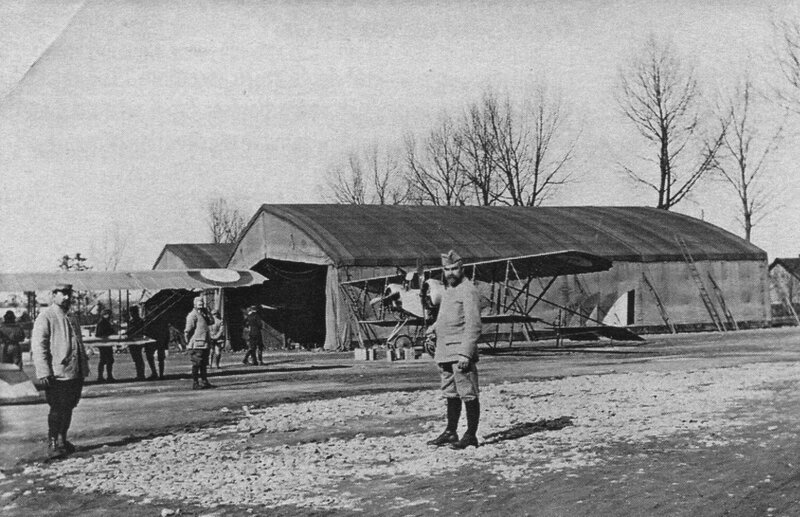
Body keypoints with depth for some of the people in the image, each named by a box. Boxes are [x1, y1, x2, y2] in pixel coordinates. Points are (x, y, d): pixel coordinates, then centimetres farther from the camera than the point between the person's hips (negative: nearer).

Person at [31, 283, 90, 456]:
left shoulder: (70, 318, 20)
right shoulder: (45, 317, -6)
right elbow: (38, 346, -13)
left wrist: (84, 367, 21)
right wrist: (43, 372, -20)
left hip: (76, 373, 8)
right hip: (57, 373, -8)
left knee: (68, 408, 13)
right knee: (57, 409, -4)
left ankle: (62, 440, 24)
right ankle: (52, 443, 5)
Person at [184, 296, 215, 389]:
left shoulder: (203, 314, 18)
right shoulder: (192, 315, -11)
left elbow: (211, 321, 11)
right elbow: (188, 330, -15)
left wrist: (206, 312, 4)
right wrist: (188, 342, -13)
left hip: (205, 344, 9)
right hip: (196, 345, -9)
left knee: (204, 364, 13)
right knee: (196, 364, -6)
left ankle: (204, 382, 20)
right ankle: (195, 384, -2)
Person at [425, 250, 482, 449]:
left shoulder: (468, 291, -11)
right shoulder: (448, 289, 18)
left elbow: (473, 326, -18)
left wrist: (465, 353, -23)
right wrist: (435, 327, 12)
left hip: (461, 351, -9)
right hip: (445, 351, 9)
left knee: (468, 394, -4)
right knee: (450, 394, 15)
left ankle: (471, 435, 1)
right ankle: (450, 433, 23)